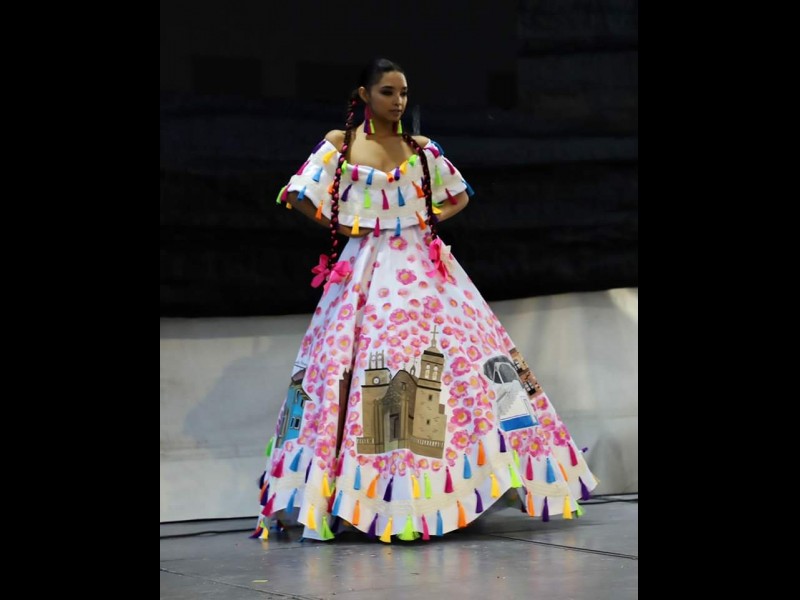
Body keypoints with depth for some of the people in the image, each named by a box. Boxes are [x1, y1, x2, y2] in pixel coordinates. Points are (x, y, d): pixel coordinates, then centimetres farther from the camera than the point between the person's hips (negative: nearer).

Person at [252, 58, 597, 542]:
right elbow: (296, 197, 0)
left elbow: (460, 196, 20)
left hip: (424, 267, 3)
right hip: (367, 270, -3)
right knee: (364, 367, -10)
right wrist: (340, 225, 1)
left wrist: (432, 220, 4)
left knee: (452, 357, -6)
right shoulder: (339, 145, 3)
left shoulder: (422, 149, 10)